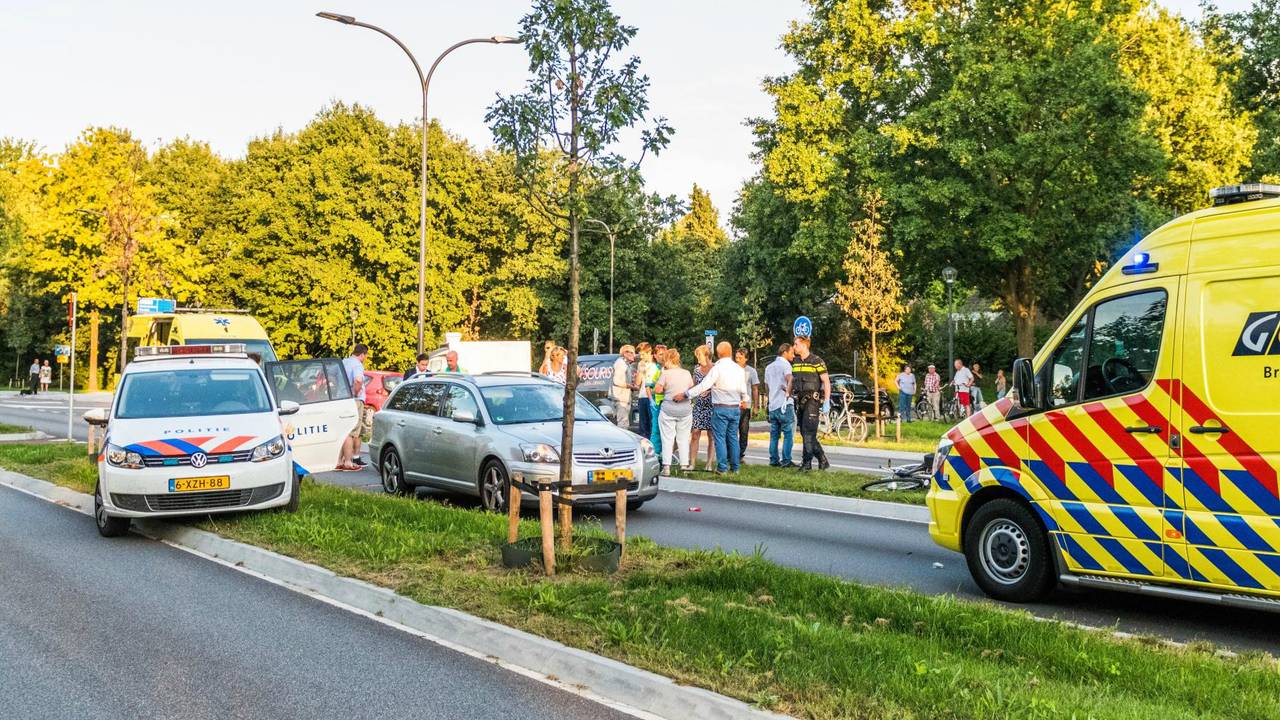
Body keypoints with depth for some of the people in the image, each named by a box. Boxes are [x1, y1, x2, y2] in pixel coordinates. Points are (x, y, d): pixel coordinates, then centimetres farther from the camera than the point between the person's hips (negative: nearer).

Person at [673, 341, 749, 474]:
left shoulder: (717, 368, -12)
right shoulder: (739, 369, 5)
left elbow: (704, 386, -17)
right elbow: (743, 389, 15)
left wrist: (685, 394, -13)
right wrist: (745, 399, 37)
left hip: (720, 408, -5)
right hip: (735, 407, 5)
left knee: (720, 438, 0)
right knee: (733, 437, 12)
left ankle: (722, 468, -2)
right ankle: (735, 467, 15)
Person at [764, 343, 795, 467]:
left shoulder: (769, 367, 19)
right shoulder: (785, 364, -7)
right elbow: (790, 380, -25)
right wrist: (788, 392, -13)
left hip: (772, 405, 8)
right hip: (784, 405, -8)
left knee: (774, 434, 10)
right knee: (788, 434, -4)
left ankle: (773, 460, 10)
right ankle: (786, 461, -7)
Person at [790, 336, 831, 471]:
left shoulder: (816, 361, -7)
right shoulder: (795, 362, 12)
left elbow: (826, 382, -7)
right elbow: (792, 381, 20)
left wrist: (827, 402, -13)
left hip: (812, 400, -7)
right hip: (799, 400, 7)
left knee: (808, 433, -12)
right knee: (804, 433, 7)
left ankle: (806, 462, -7)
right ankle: (822, 460, 16)